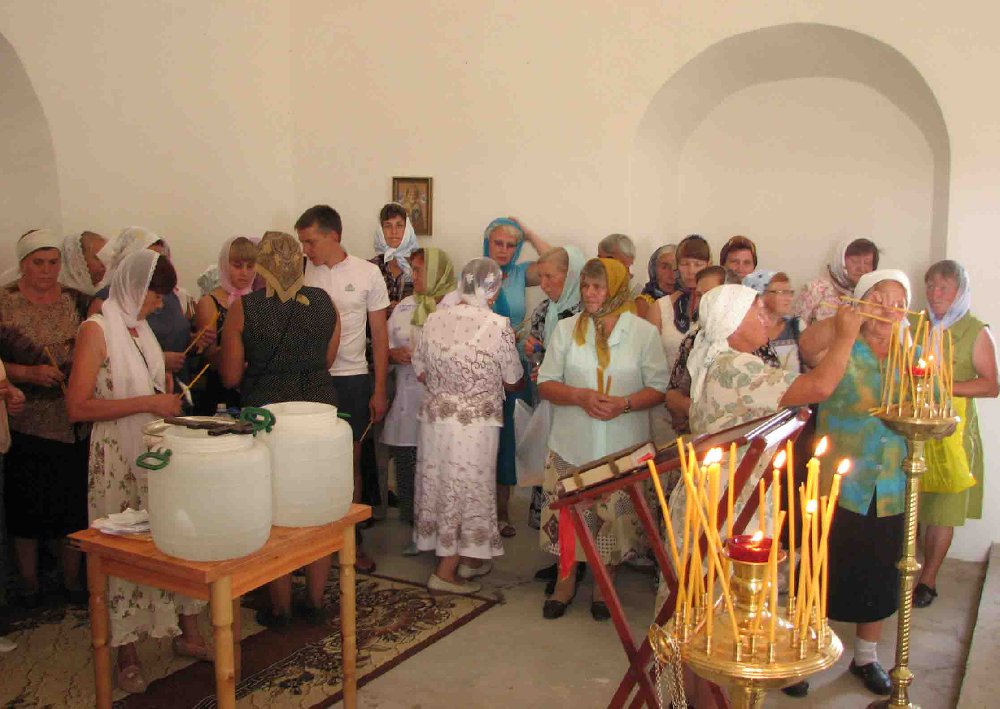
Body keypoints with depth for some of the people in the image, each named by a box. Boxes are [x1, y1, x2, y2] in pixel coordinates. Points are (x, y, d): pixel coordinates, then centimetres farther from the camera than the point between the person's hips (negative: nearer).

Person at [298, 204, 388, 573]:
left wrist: (379, 390, 0)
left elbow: (379, 335, 3)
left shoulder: (368, 274, -1)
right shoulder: (301, 272, 0)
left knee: (351, 462, 9)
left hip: (351, 379, 0)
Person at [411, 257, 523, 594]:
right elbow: (513, 381, -4)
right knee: (468, 489, 7)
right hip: (475, 423, -5)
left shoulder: (433, 320, -1)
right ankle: (447, 571, 12)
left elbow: (421, 372, 8)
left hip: (435, 414, 5)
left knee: (439, 484, 16)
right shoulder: (498, 326, -14)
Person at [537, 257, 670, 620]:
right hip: (572, 442, 1)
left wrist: (623, 404, -18)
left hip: (622, 445, -1)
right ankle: (566, 581, 27)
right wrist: (579, 396, -15)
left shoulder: (643, 332, 0)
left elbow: (658, 387, -1)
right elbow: (545, 384, 3)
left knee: (615, 516, 5)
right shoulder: (567, 328, 5)